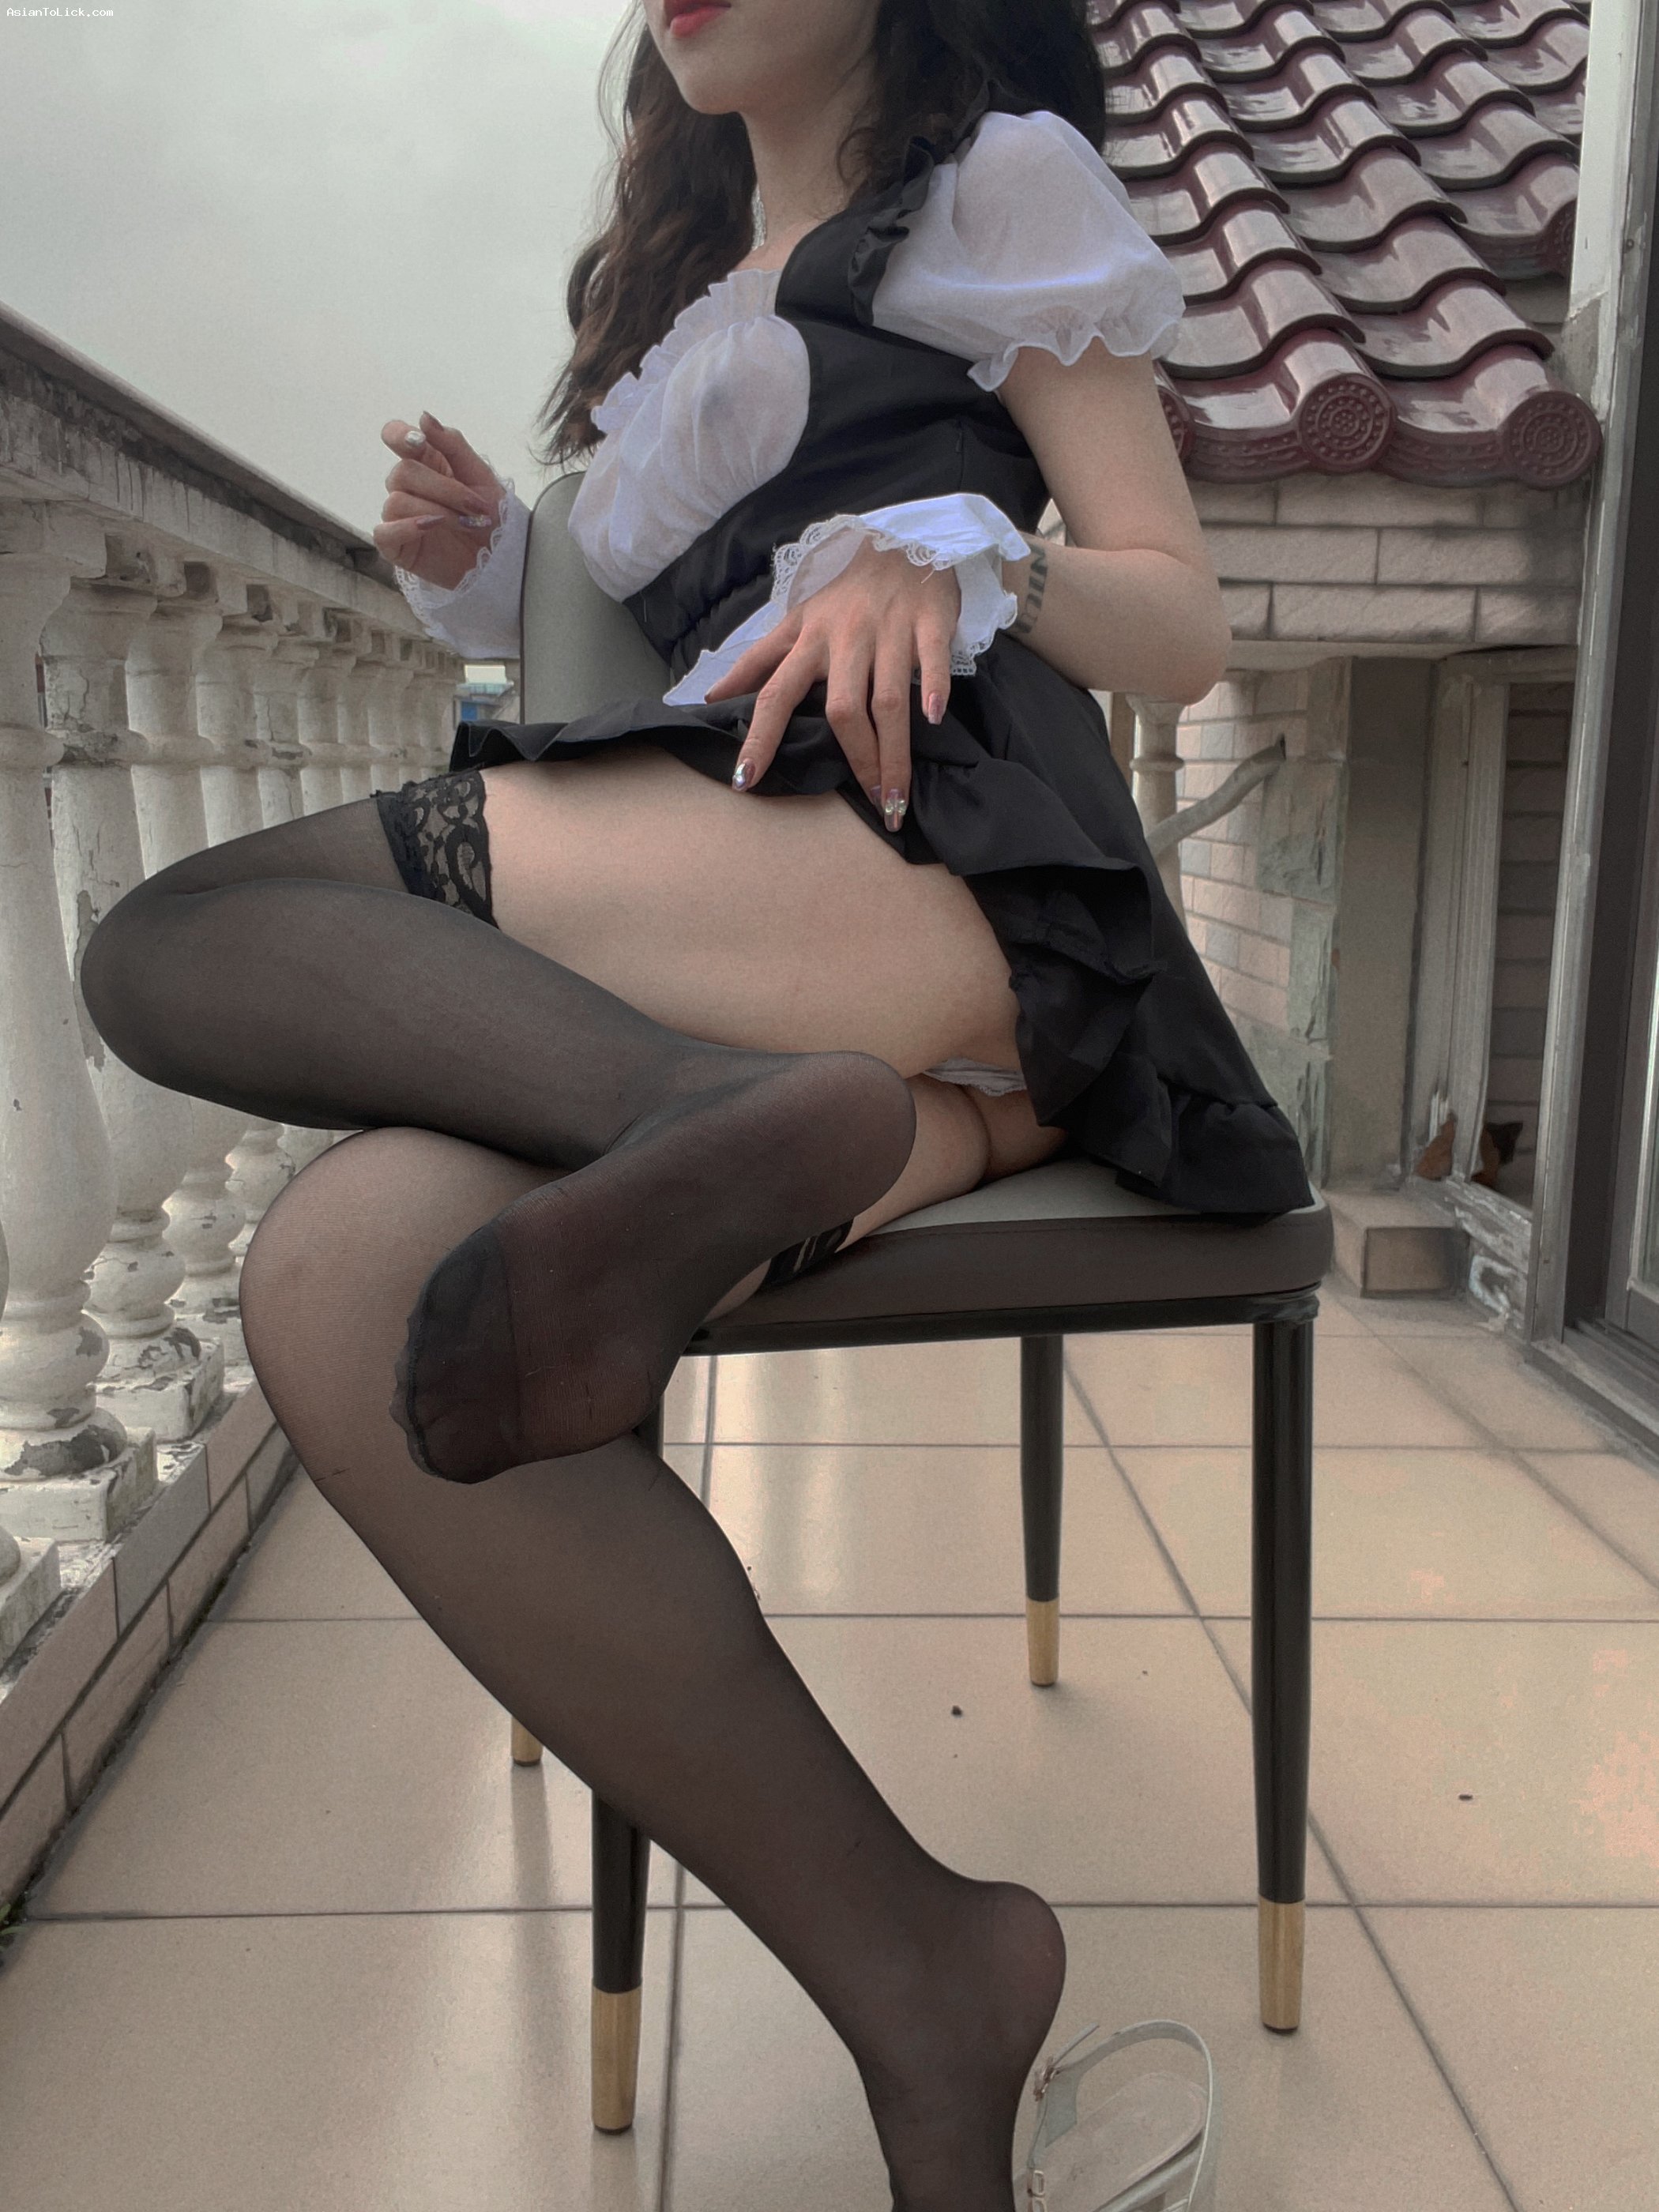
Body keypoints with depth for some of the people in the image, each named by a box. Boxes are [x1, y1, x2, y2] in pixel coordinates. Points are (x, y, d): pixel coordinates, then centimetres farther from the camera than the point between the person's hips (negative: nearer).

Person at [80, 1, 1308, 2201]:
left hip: (942, 880, -6)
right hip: (728, 996, 6)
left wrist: (960, 558, -11)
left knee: (174, 934, -15)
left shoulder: (997, 178, 18)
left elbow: (1184, 629, 8)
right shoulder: (677, 296, 38)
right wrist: (482, 565, 16)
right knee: (341, 1286, -22)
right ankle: (918, 1986, -22)